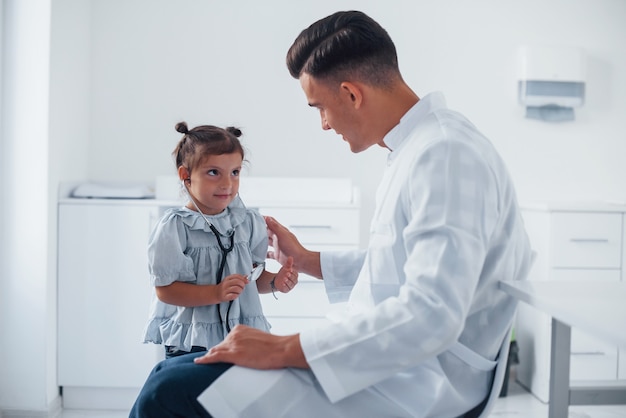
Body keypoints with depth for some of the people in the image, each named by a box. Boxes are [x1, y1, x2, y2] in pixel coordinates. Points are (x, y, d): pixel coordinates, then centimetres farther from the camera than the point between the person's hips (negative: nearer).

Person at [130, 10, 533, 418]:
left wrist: (283, 349, -24)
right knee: (172, 372, 9)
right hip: (391, 364, 10)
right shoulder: (418, 148, 13)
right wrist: (306, 260, 24)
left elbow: (430, 317, -28)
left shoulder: (446, 154, -19)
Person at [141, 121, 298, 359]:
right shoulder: (175, 227, -10)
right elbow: (165, 290, -13)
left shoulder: (247, 222, 6)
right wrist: (216, 293, -23)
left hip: (242, 338, 4)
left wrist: (274, 282, -7)